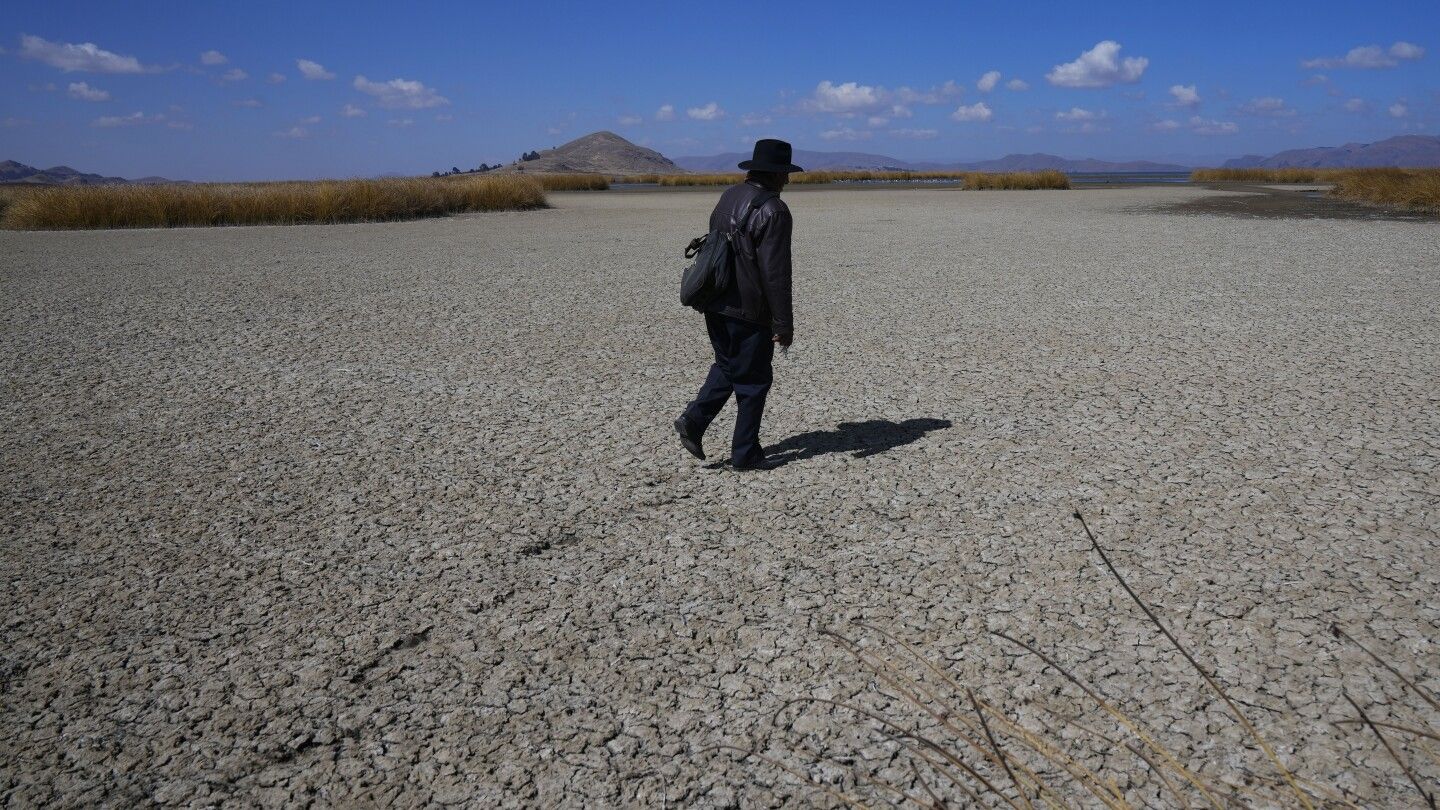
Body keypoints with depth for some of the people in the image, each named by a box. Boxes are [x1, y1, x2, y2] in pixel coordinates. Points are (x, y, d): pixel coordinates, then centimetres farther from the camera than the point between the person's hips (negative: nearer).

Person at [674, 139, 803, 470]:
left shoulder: (728, 196, 10)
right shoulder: (773, 211, -16)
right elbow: (776, 273, -19)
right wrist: (784, 323, -14)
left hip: (715, 304, 8)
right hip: (748, 310, -7)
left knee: (727, 366, 25)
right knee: (753, 380, 6)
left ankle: (694, 419, 10)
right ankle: (745, 454, 15)